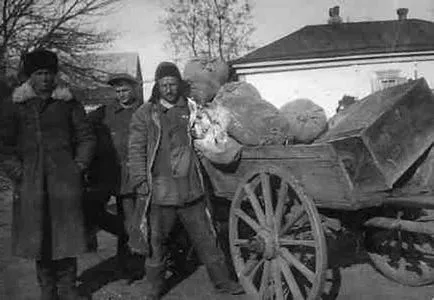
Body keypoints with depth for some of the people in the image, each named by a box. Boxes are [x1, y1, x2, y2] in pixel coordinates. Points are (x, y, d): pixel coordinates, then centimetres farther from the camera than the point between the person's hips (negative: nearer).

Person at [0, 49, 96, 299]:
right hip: (32, 183, 1)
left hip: (65, 179, -1)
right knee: (39, 235, 4)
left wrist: (79, 166, -2)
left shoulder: (69, 104, 8)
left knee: (66, 232, 0)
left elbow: (87, 137, 9)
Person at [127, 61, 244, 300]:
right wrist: (140, 181, -8)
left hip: (191, 190, 2)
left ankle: (222, 280, 24)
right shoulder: (144, 114, 1)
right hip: (159, 191, -2)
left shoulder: (190, 110, 10)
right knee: (156, 241, 8)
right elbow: (136, 150, -1)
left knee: (205, 237, 11)